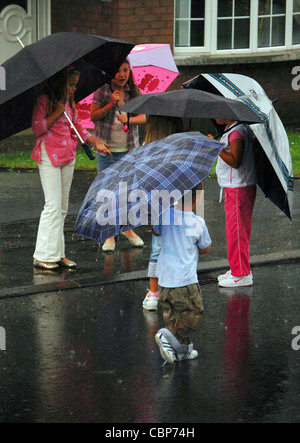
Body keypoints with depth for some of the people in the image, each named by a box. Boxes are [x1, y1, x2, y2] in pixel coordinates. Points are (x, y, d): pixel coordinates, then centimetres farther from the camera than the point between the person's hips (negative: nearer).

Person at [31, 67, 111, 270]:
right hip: (49, 156, -8)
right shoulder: (44, 100, -9)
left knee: (63, 207, 8)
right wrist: (57, 112, -17)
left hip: (68, 156, 8)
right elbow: (37, 127, -13)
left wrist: (95, 141, 5)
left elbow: (77, 127, 17)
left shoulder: (69, 101, 12)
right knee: (53, 205, -11)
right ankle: (43, 256, -5)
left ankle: (58, 253, 13)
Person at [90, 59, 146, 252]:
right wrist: (110, 105, -19)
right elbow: (93, 116, -5)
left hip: (130, 149, 2)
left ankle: (128, 228, 23)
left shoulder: (134, 92, 4)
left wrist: (128, 119, -22)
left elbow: (143, 117, -2)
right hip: (107, 149, -2)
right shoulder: (102, 91, -2)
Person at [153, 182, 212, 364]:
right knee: (193, 313, 7)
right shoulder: (198, 223, -12)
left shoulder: (165, 216, -2)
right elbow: (205, 248, 2)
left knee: (172, 313, 17)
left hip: (165, 279, 6)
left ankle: (182, 348, 20)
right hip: (185, 281, -5)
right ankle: (170, 336, -10)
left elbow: (156, 230, 20)